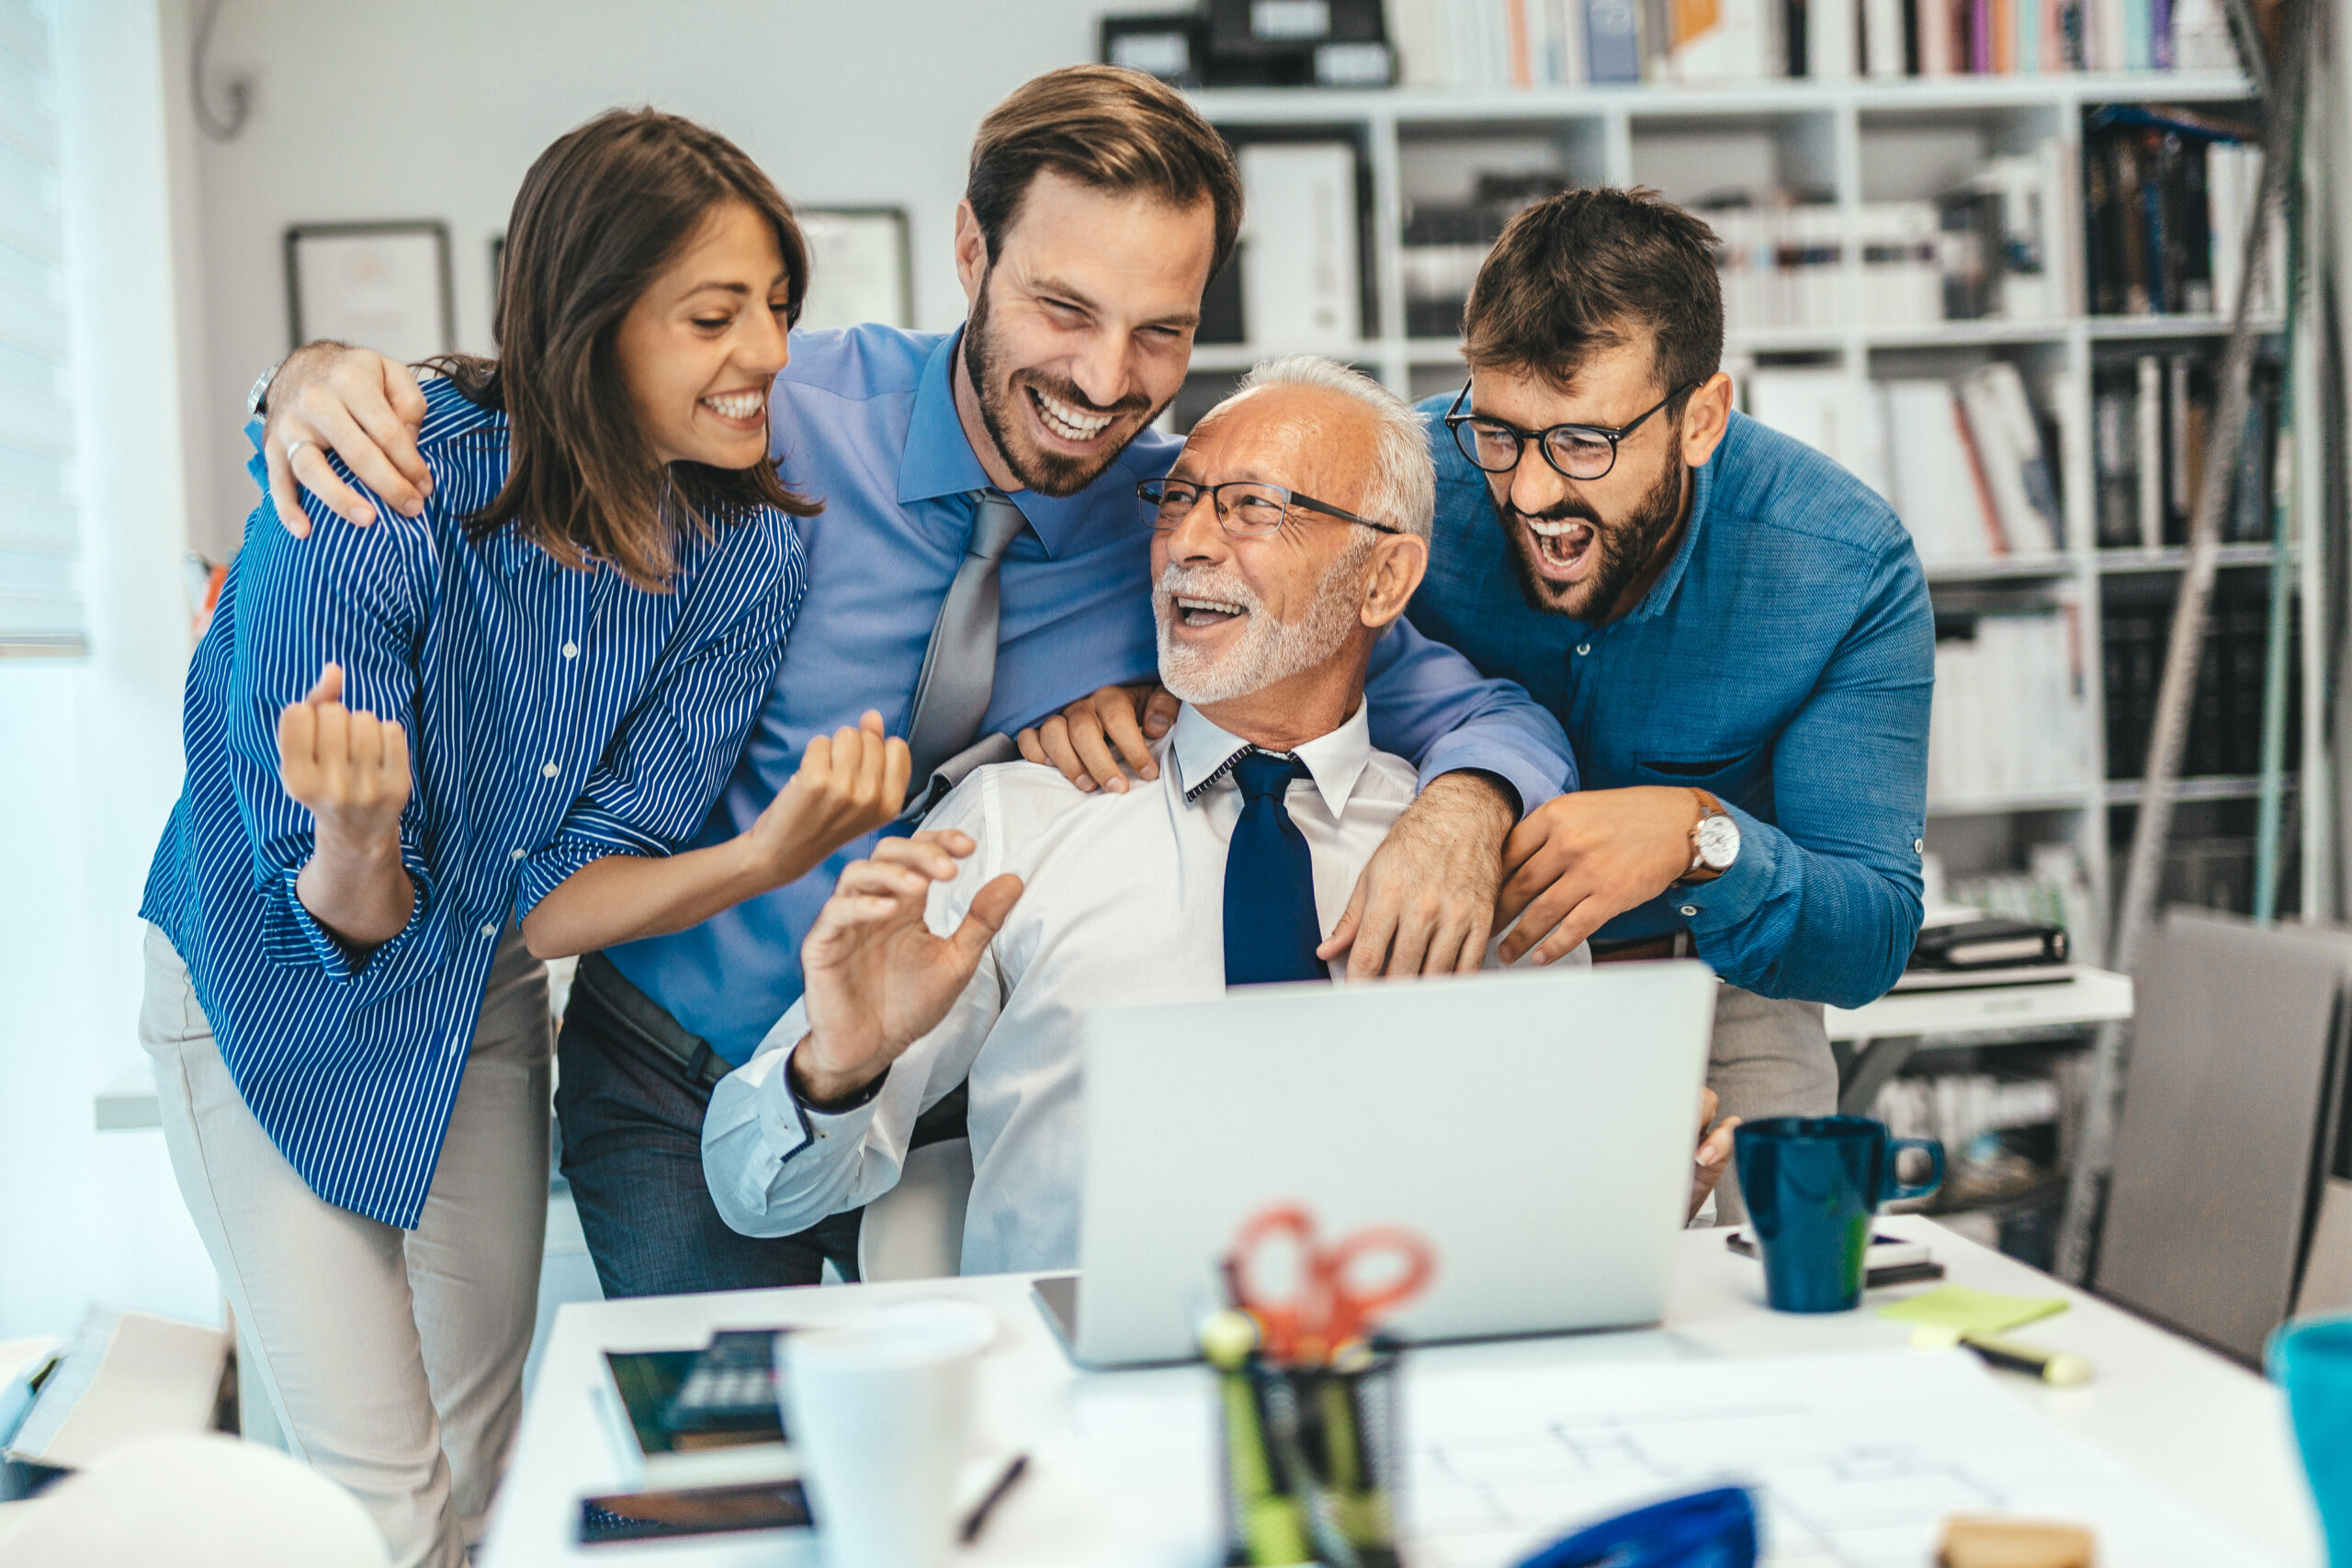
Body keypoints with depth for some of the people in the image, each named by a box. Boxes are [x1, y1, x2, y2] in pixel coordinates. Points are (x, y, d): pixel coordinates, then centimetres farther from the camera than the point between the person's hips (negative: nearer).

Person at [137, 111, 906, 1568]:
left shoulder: (751, 559, -17)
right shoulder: (376, 492, -30)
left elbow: (555, 898, -17)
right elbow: (343, 916, -25)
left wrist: (772, 852, -36)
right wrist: (360, 848, -49)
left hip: (478, 1006, 5)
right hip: (278, 996, -4)